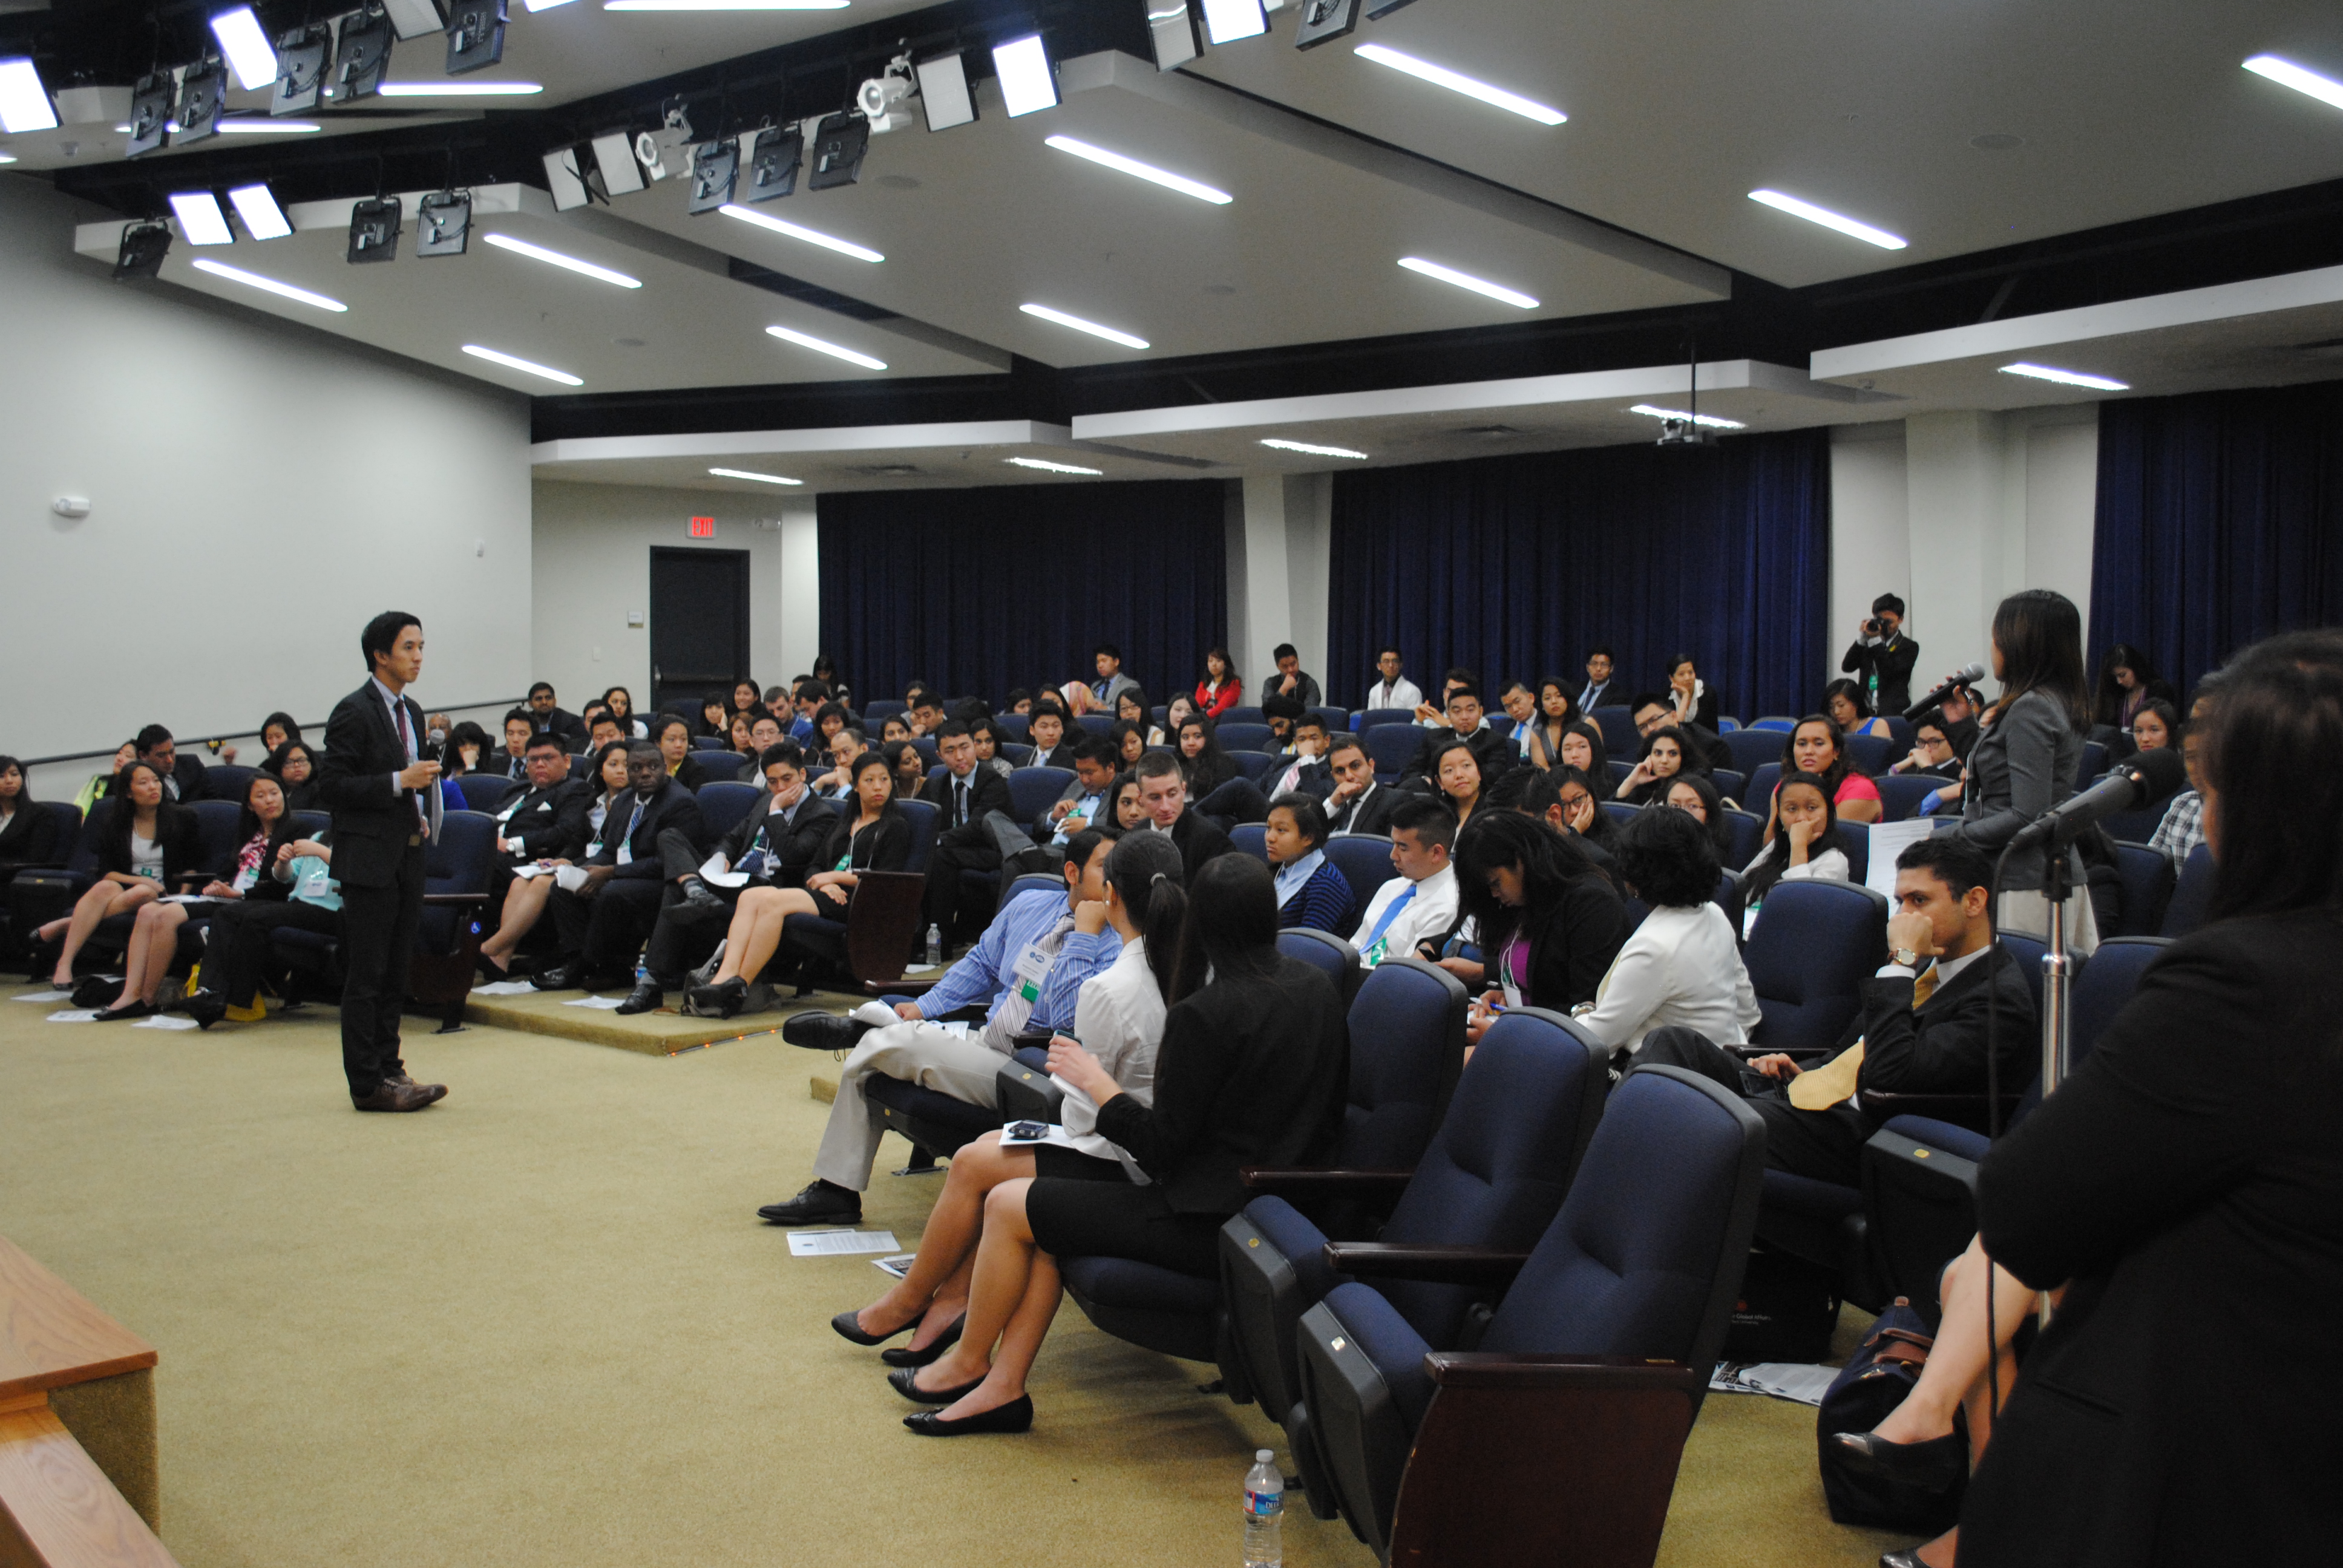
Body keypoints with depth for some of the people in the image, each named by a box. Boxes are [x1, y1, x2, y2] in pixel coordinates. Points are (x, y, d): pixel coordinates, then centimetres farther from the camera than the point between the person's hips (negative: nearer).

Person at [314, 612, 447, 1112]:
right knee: (365, 977, -3)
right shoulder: (354, 711, -11)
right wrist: (399, 782, -21)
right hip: (370, 860, -8)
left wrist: (424, 818, 12)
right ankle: (367, 1084, 1)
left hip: (407, 857, 8)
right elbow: (331, 784, -16)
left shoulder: (411, 711, 15)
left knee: (395, 973, 13)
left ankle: (388, 1068, 21)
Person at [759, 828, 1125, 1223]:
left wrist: (1084, 933, -26)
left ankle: (858, 1030, 13)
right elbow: (979, 964, 21)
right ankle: (835, 1191, 15)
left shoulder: (1114, 945, -15)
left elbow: (1068, 1020, -28)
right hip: (982, 1043, 8)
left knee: (903, 1041, -22)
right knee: (866, 1059, 6)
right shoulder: (1029, 905, 7)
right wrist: (923, 1007, 10)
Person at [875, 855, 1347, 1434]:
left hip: (1214, 1222, -9)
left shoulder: (1204, 1014, -21)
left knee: (1007, 1205, 6)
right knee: (1046, 1207, 17)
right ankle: (1002, 1386, 18)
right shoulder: (1315, 988, 2)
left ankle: (968, 1362, 27)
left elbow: (1162, 1147, -16)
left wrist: (1096, 1083, -2)